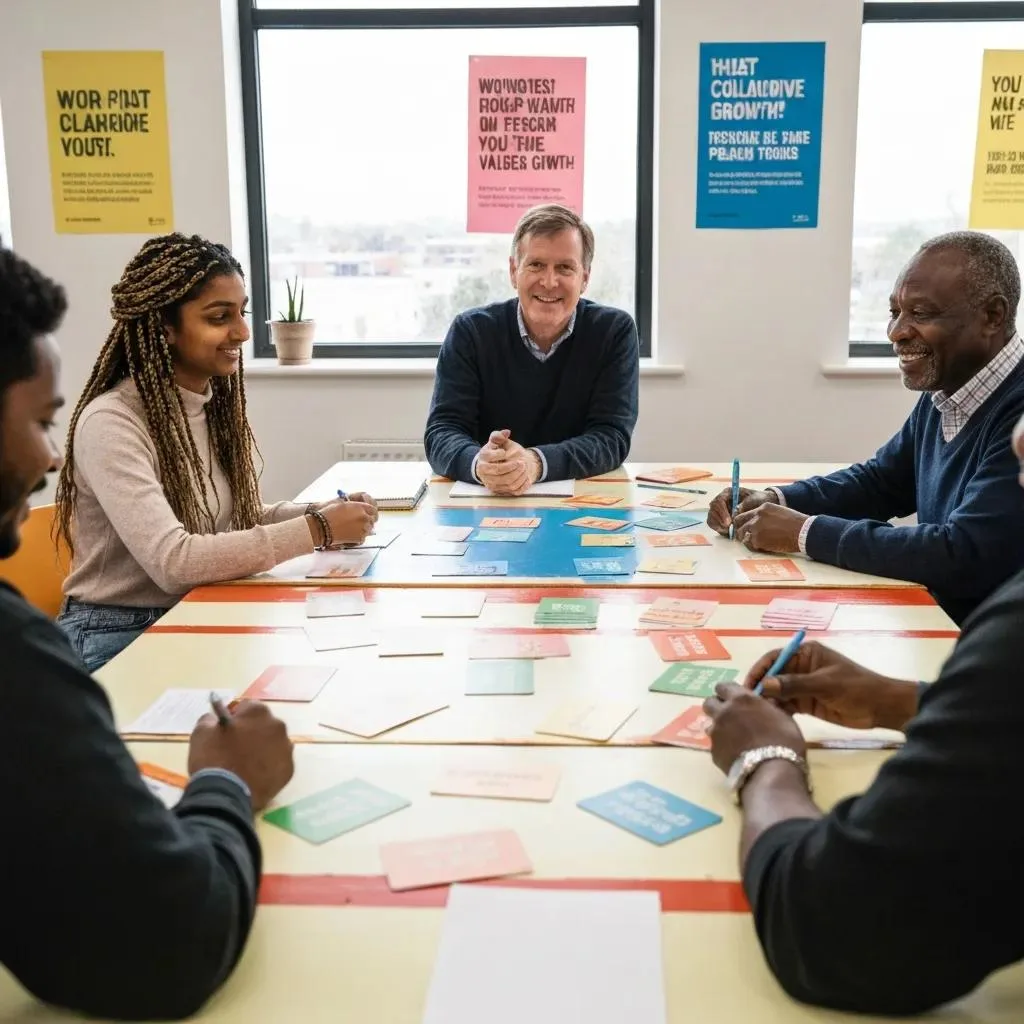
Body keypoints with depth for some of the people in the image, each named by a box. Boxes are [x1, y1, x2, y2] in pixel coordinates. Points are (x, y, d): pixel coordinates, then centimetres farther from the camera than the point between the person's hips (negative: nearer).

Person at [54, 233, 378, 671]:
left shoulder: (215, 403, 4)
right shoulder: (110, 424, -21)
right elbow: (173, 562, -30)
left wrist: (322, 512, -8)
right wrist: (315, 530, -27)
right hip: (119, 641, -7)